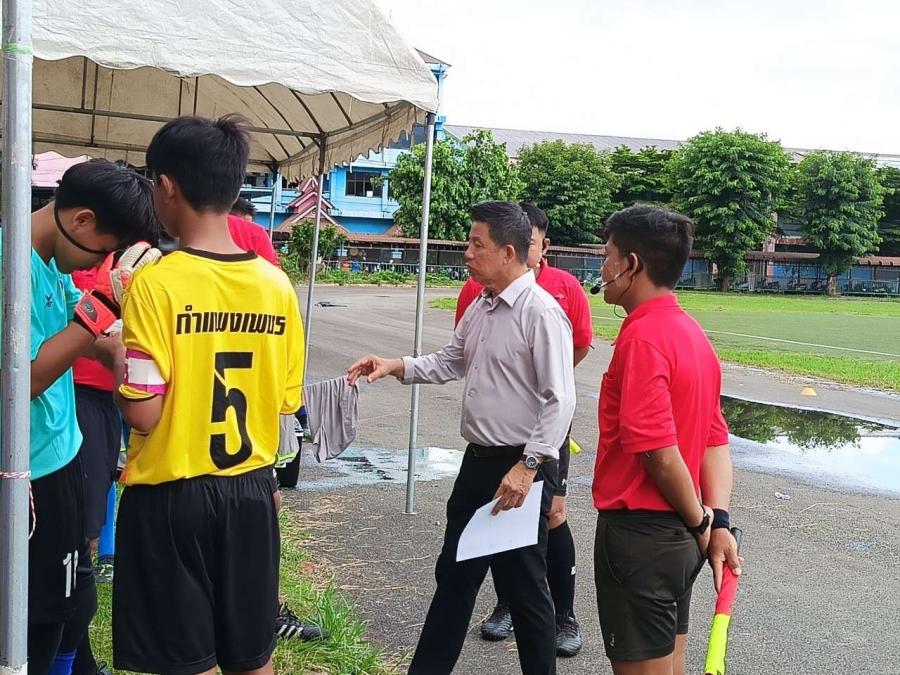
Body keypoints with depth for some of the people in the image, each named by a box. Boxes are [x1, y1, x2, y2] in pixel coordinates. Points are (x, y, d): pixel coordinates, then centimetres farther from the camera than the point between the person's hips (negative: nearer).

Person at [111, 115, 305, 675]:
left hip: (172, 494, -4)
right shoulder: (277, 284, -2)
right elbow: (287, 401, 4)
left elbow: (143, 414, -18)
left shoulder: (156, 283, -16)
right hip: (252, 489, 5)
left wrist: (113, 356, -1)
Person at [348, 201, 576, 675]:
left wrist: (528, 466, -24)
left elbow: (560, 400, -21)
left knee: (523, 585, 6)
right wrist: (394, 367, 7)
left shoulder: (540, 311, -18)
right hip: (478, 460, 9)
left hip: (520, 467, -9)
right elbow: (449, 362, 21)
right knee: (454, 574, 18)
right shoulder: (480, 307, 8)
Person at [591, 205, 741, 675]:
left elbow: (660, 452, -25)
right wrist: (717, 520, 0)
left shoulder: (642, 338, -20)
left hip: (639, 534, -9)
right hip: (681, 537, 9)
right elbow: (715, 438, 7)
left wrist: (699, 520, -11)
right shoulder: (691, 331, 9)